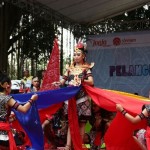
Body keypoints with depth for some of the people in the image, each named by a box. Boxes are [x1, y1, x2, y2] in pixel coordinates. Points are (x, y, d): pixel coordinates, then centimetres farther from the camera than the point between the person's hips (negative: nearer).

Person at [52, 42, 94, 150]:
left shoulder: (86, 68, 5)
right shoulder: (70, 68, 14)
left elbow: (91, 82, -8)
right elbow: (63, 81, 11)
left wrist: (82, 81, -25)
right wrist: (59, 83, -11)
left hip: (82, 98, -3)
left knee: (81, 123, -1)